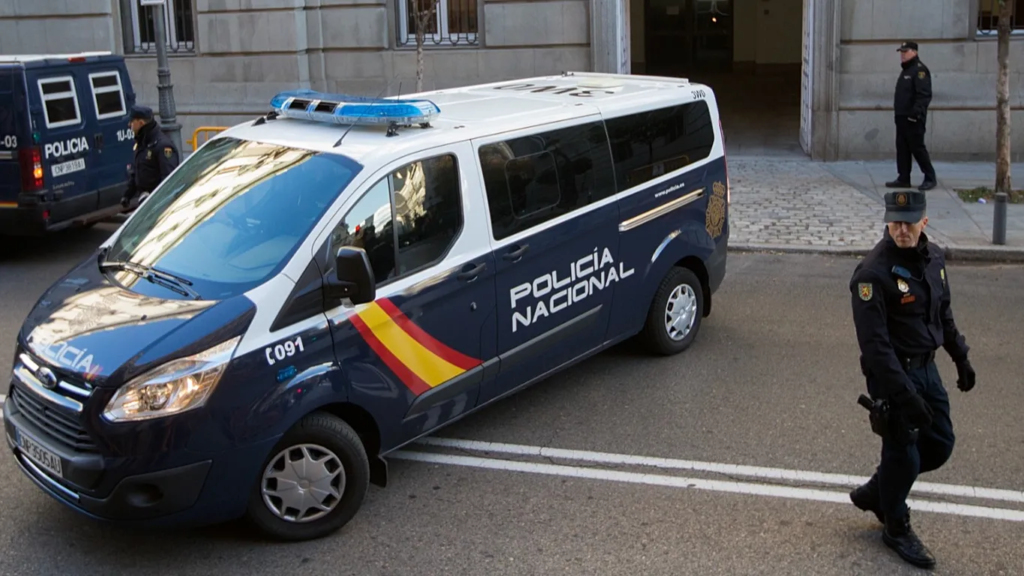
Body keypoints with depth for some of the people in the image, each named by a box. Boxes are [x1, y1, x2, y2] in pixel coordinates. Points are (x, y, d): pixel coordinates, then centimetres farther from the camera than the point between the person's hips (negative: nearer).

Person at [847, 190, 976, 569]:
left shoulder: (933, 257, 2)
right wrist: (905, 394, -26)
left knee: (939, 444, 16)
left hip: (926, 368, 8)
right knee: (903, 453, 4)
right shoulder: (873, 273, -23)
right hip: (893, 374, -8)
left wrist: (961, 357, 19)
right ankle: (896, 529, 27)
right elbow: (874, 343, -24)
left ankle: (874, 493, 36)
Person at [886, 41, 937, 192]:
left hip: (913, 119, -10)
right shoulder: (905, 70, 19)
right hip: (901, 117, 10)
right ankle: (903, 178, 14)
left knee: (917, 148, -6)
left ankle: (930, 178, 2)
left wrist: (916, 112, -28)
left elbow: (924, 95, -21)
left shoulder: (920, 70, -12)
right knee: (902, 148, 9)